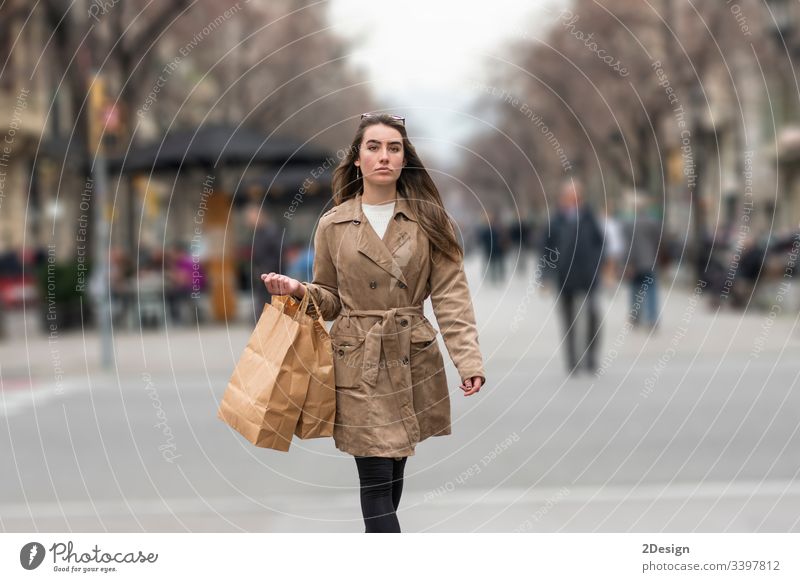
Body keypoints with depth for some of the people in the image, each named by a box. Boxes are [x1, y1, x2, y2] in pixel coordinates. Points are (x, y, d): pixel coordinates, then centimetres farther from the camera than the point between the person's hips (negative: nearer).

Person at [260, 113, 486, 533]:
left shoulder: (429, 220, 2)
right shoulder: (333, 224, 3)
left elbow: (450, 295, -2)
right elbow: (329, 298, 11)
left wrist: (468, 359, -12)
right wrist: (298, 290, -11)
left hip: (412, 360, 1)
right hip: (357, 364, -1)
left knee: (394, 468, 10)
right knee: (376, 476, -7)